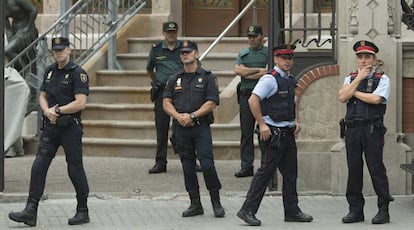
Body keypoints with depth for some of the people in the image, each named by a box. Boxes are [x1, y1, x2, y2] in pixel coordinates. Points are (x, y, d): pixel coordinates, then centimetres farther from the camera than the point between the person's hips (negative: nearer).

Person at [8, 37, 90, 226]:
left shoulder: (78, 73, -10)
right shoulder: (49, 71, 12)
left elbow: (80, 103, -18)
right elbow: (42, 96, 15)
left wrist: (57, 110, -14)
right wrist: (47, 111, -6)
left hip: (70, 127, -6)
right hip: (50, 127, 6)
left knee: (75, 169, 2)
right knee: (38, 166, -3)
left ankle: (83, 211, 16)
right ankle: (31, 212, -6)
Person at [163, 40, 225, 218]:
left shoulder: (207, 77, 2)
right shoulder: (174, 79, 13)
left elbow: (212, 103, -6)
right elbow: (166, 102, 7)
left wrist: (192, 116, -13)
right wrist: (178, 116, -11)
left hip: (201, 127, -4)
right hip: (181, 129, 4)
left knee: (207, 164, -13)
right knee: (188, 167, 6)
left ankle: (216, 203, -1)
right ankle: (195, 204, 14)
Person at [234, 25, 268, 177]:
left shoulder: (268, 53, 3)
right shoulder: (242, 53, 16)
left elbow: (268, 73, -10)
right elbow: (237, 70, 2)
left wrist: (247, 73, -4)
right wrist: (258, 70, -5)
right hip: (245, 95, 4)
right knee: (246, 132, 3)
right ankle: (246, 167, 6)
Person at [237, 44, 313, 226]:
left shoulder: (290, 80, 15)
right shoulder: (270, 79, -12)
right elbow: (253, 100, -21)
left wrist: (294, 122, 16)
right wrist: (262, 124, -21)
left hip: (288, 134, 9)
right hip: (273, 134, -9)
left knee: (290, 173, 13)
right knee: (266, 172, -8)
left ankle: (292, 211, 21)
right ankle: (248, 210, -3)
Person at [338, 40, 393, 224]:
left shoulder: (382, 79, 2)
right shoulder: (351, 79, 15)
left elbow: (376, 99, -15)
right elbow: (342, 97, -2)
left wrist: (354, 92, -4)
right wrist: (359, 79, -4)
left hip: (372, 130, -4)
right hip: (352, 129, 4)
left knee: (377, 169, -3)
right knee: (354, 170, 5)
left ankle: (383, 210, 3)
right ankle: (355, 210, 12)